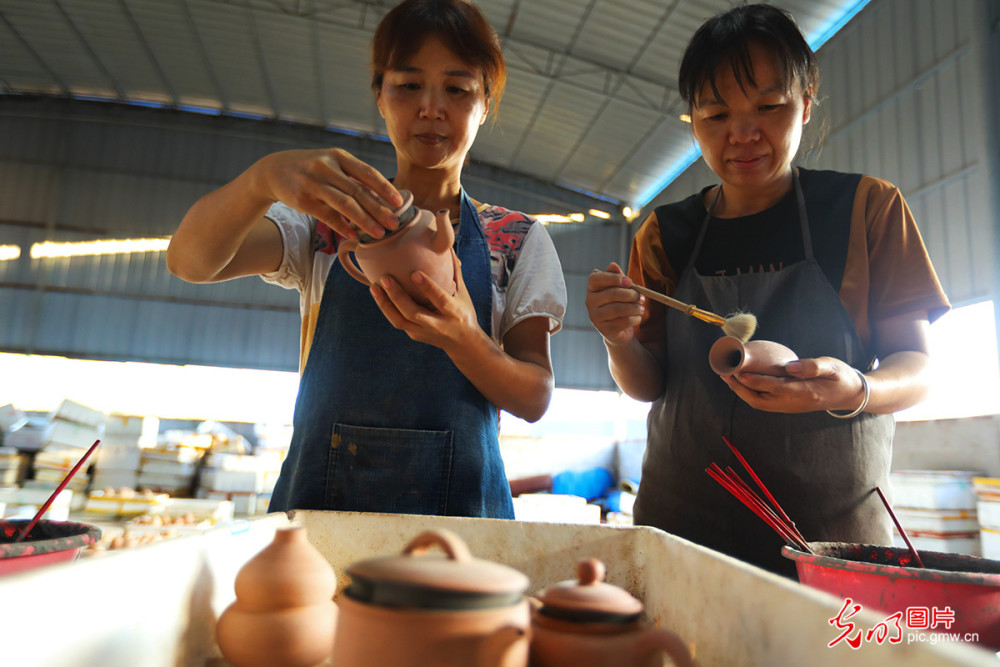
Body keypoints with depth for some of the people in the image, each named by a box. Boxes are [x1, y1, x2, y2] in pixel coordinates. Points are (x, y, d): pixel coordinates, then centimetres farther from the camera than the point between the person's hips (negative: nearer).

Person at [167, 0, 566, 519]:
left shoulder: (519, 241, 7)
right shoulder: (328, 217, 9)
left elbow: (535, 398, 1)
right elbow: (190, 261, -5)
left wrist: (462, 339, -17)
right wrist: (263, 177, -23)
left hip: (459, 507, 0)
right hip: (316, 499, 1)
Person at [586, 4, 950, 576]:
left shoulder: (866, 207, -1)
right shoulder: (667, 234, 3)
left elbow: (916, 369, -3)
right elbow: (649, 385, 3)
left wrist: (853, 392, -25)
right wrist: (620, 340, -19)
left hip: (834, 527, -1)